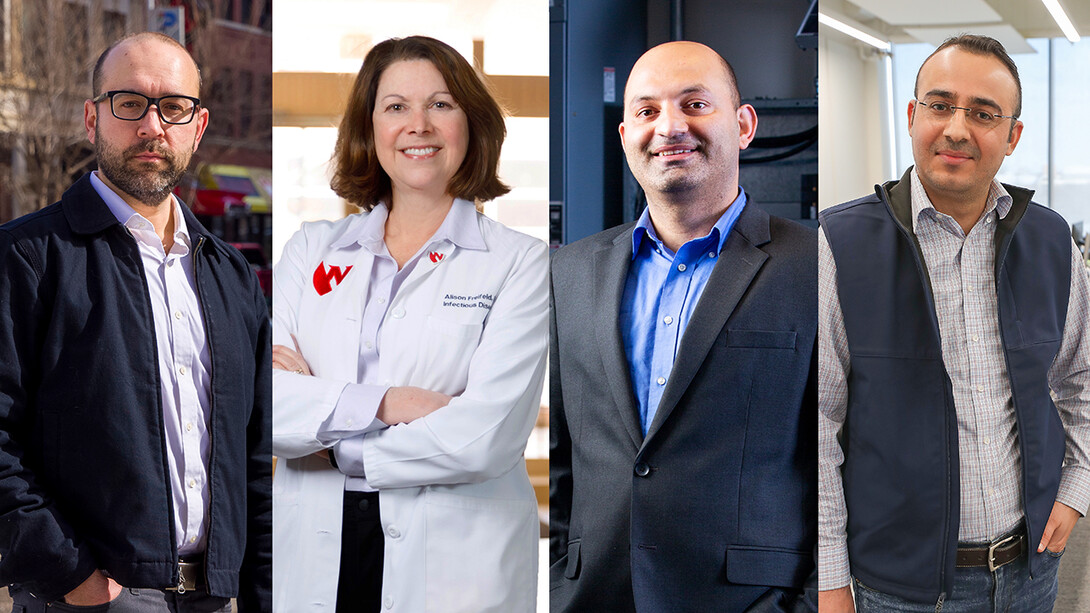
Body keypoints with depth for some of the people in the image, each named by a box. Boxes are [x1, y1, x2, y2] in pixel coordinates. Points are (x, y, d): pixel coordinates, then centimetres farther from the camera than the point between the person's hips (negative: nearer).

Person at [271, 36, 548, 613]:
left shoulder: (520, 262, -3)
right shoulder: (311, 249, 8)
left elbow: (485, 438, -15)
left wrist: (326, 431, -6)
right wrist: (381, 404, -17)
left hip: (453, 563, -2)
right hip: (312, 559, 3)